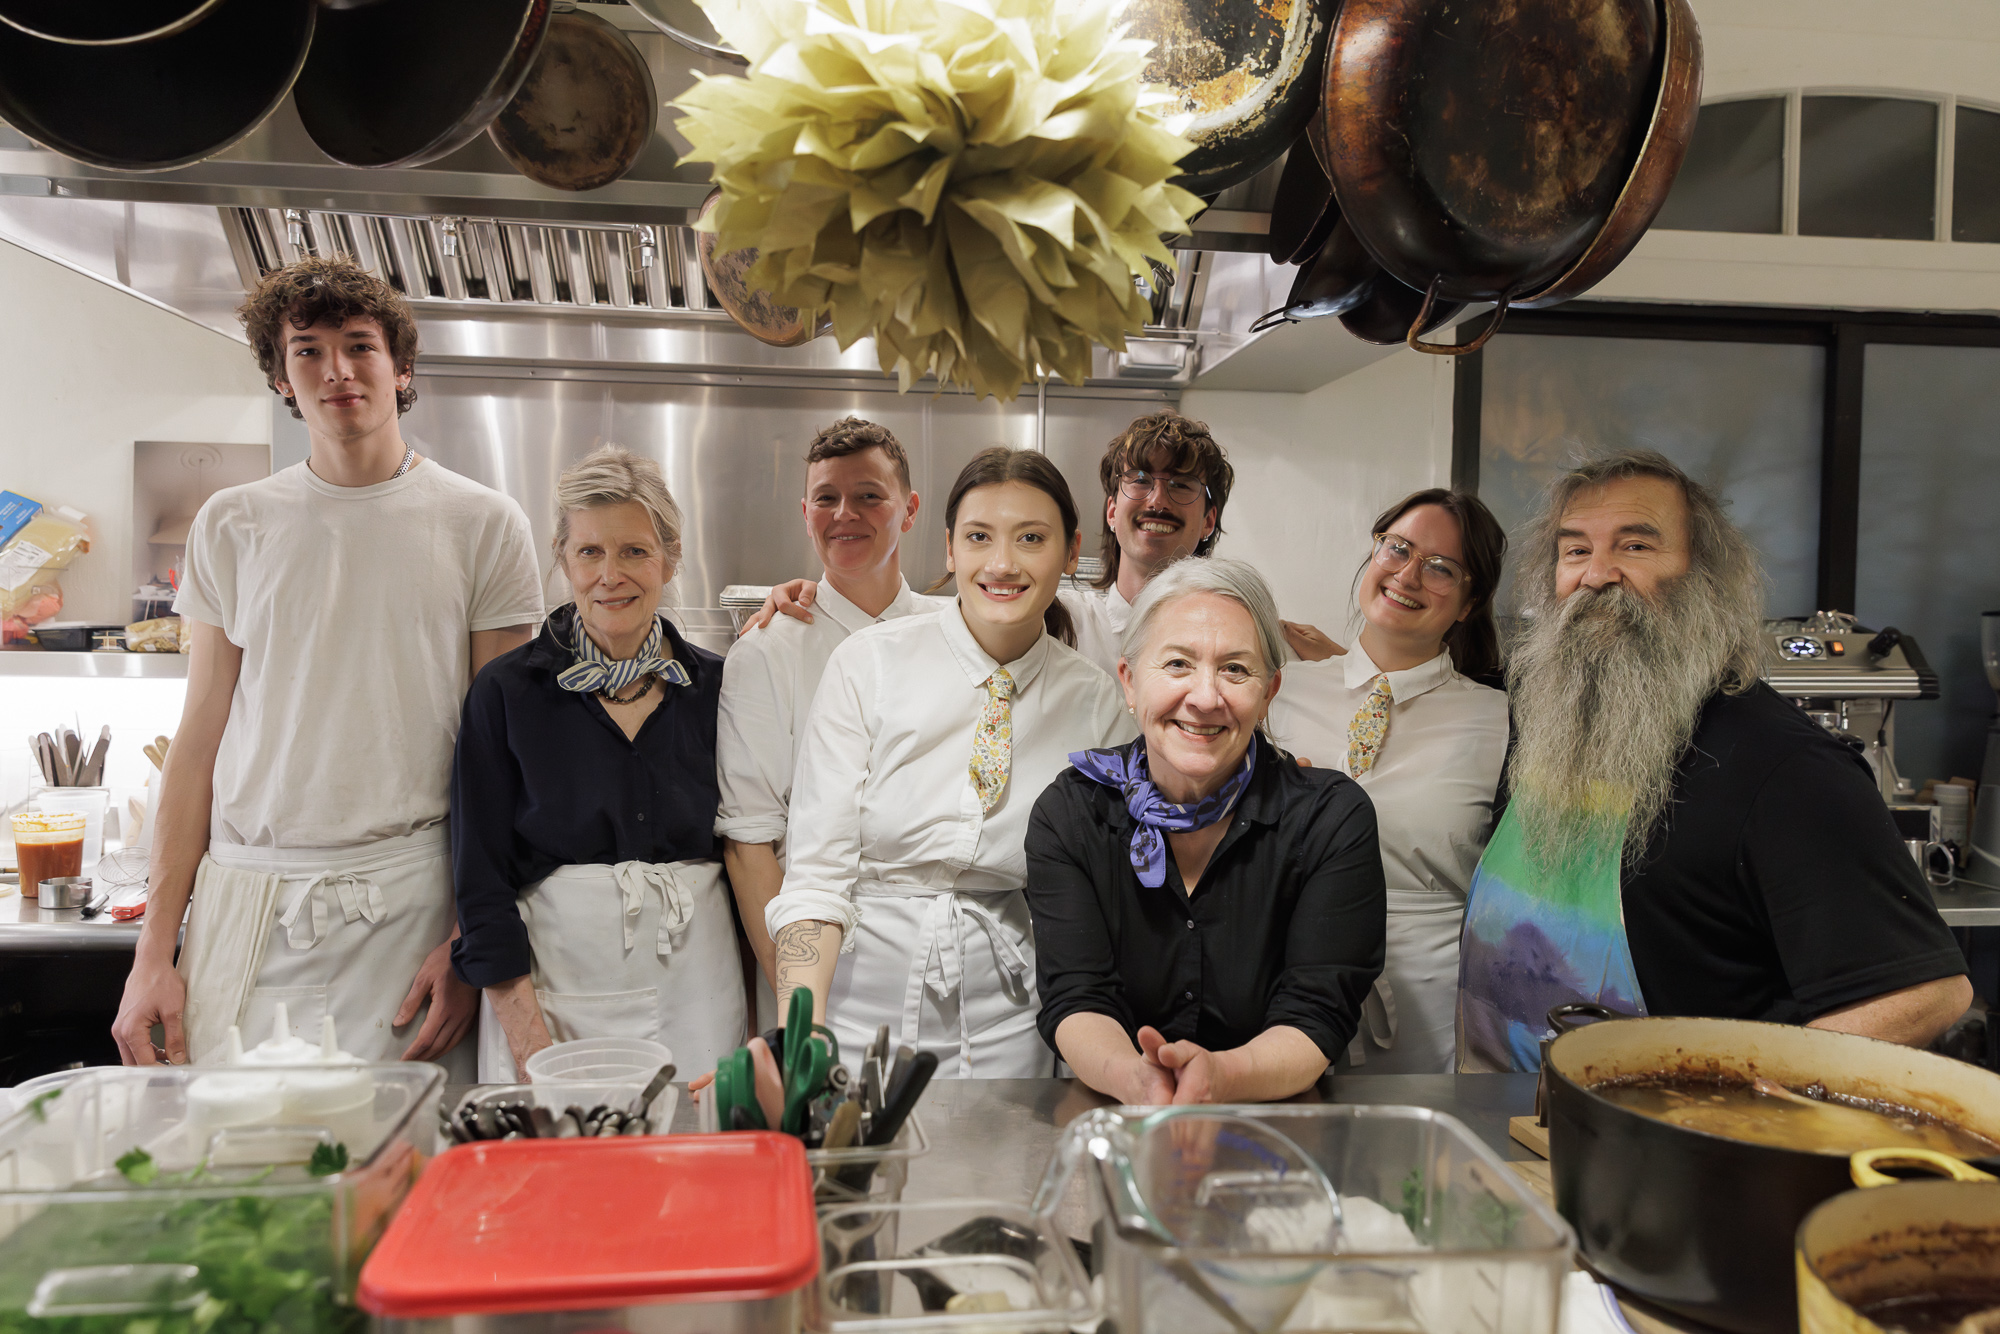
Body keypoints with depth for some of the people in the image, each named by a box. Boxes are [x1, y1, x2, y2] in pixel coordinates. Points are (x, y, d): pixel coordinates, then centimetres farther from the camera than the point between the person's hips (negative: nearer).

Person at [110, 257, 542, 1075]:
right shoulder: (232, 525, 8)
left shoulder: (482, 525, 0)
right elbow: (200, 740, 9)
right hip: (245, 900, 3)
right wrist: (155, 947, 4)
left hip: (408, 904, -2)